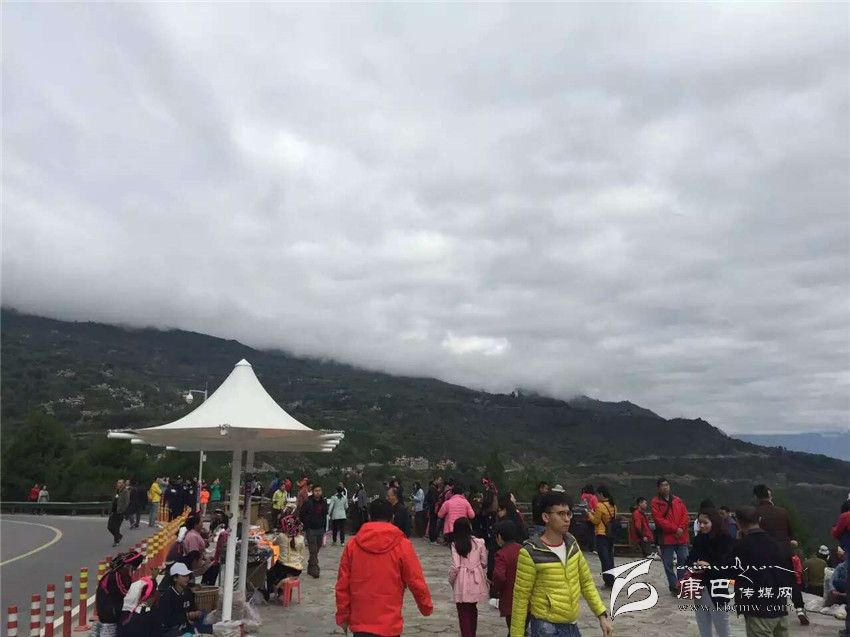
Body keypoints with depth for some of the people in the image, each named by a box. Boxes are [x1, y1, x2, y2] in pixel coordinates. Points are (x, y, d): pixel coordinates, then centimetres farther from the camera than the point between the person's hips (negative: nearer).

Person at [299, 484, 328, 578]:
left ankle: (310, 568, 26)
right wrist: (305, 527, -2)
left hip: (320, 530, 5)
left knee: (316, 550, 12)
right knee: (313, 550, -8)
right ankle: (314, 569, -4)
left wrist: (324, 529, 13)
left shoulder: (324, 502, 5)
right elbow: (300, 515, -2)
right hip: (310, 530, -5)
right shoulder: (307, 502, -9)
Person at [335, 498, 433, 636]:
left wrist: (342, 616, 12)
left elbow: (342, 585, 0)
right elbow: (416, 582, -5)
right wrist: (427, 607, 12)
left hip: (359, 624, 2)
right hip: (389, 626, -2)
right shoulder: (402, 545, -9)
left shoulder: (352, 544, -3)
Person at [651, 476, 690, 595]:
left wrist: (681, 529, -10)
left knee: (683, 562, 5)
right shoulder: (656, 502, -3)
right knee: (668, 564, 3)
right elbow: (659, 519, -11)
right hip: (666, 538, -3)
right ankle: (674, 587, 13)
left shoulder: (678, 500, 10)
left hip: (681, 537, 3)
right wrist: (675, 529, -15)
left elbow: (686, 516, 6)